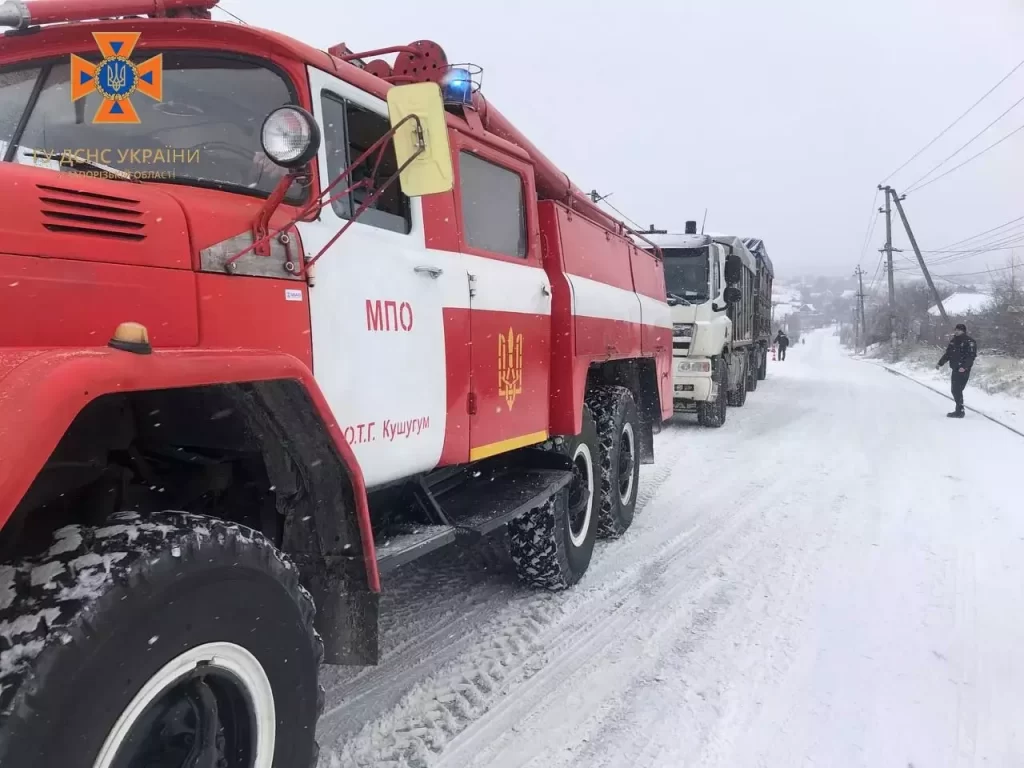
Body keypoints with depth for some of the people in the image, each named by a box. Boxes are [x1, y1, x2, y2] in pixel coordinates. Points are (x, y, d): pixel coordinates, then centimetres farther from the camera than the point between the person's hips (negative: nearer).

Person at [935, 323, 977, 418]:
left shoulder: (969, 342, -11)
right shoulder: (953, 341, 13)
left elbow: (971, 356, -18)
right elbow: (948, 354, 20)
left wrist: (964, 367, -28)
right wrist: (940, 363, 10)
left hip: (963, 370, -8)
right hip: (954, 369, 8)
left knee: (957, 390, -11)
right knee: (954, 390, 11)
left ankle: (960, 411, -6)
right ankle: (959, 409, 21)